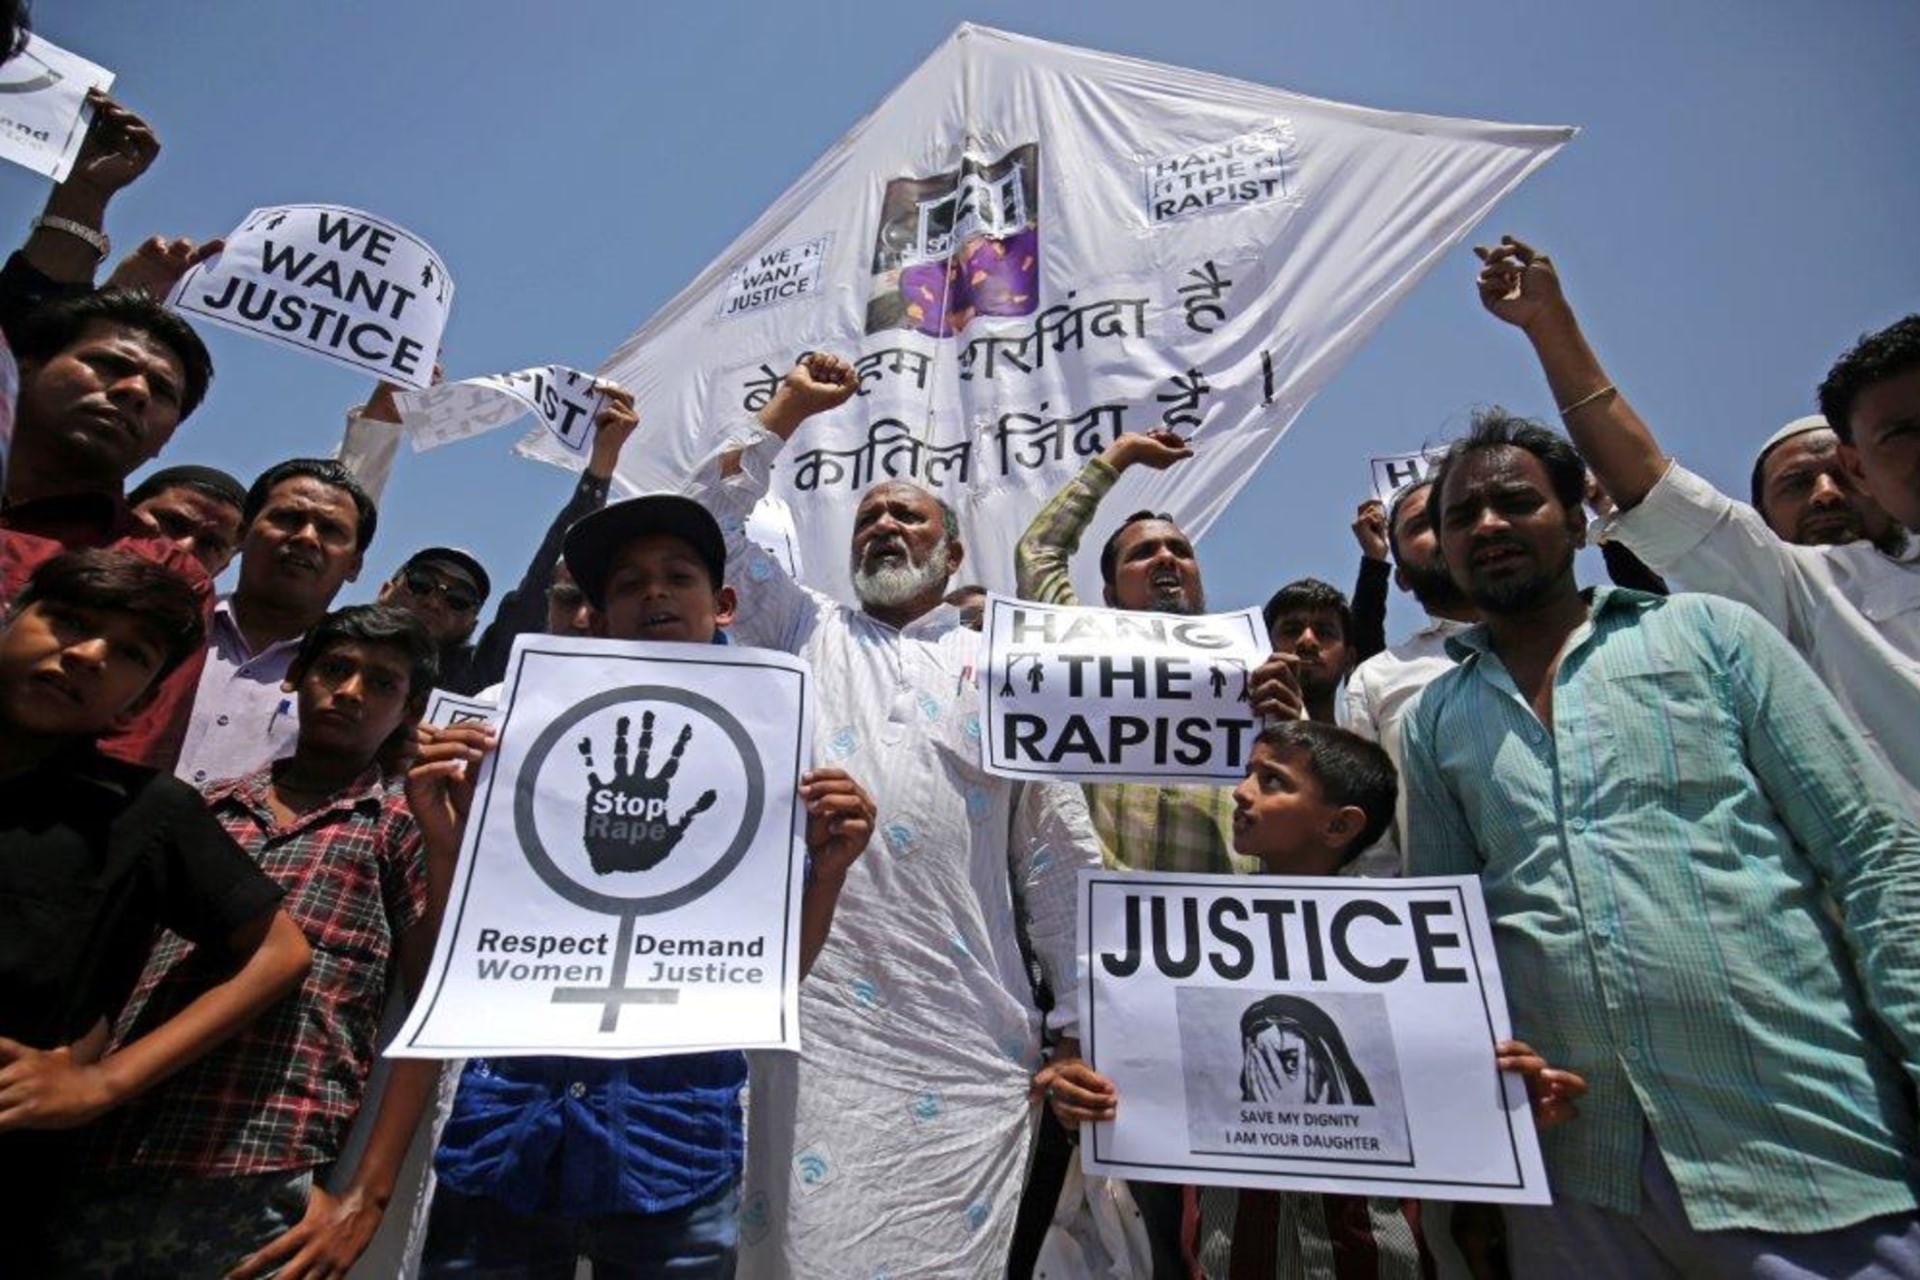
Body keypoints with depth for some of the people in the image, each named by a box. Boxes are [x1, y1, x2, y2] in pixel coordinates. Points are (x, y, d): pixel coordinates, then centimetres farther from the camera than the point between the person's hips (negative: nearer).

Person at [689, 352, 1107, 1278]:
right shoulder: (807, 633, 15)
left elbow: (1061, 859, 7)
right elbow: (712, 524, 10)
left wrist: (1081, 1020, 3)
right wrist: (785, 412, 12)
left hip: (967, 1043, 0)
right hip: (814, 1018, 1)